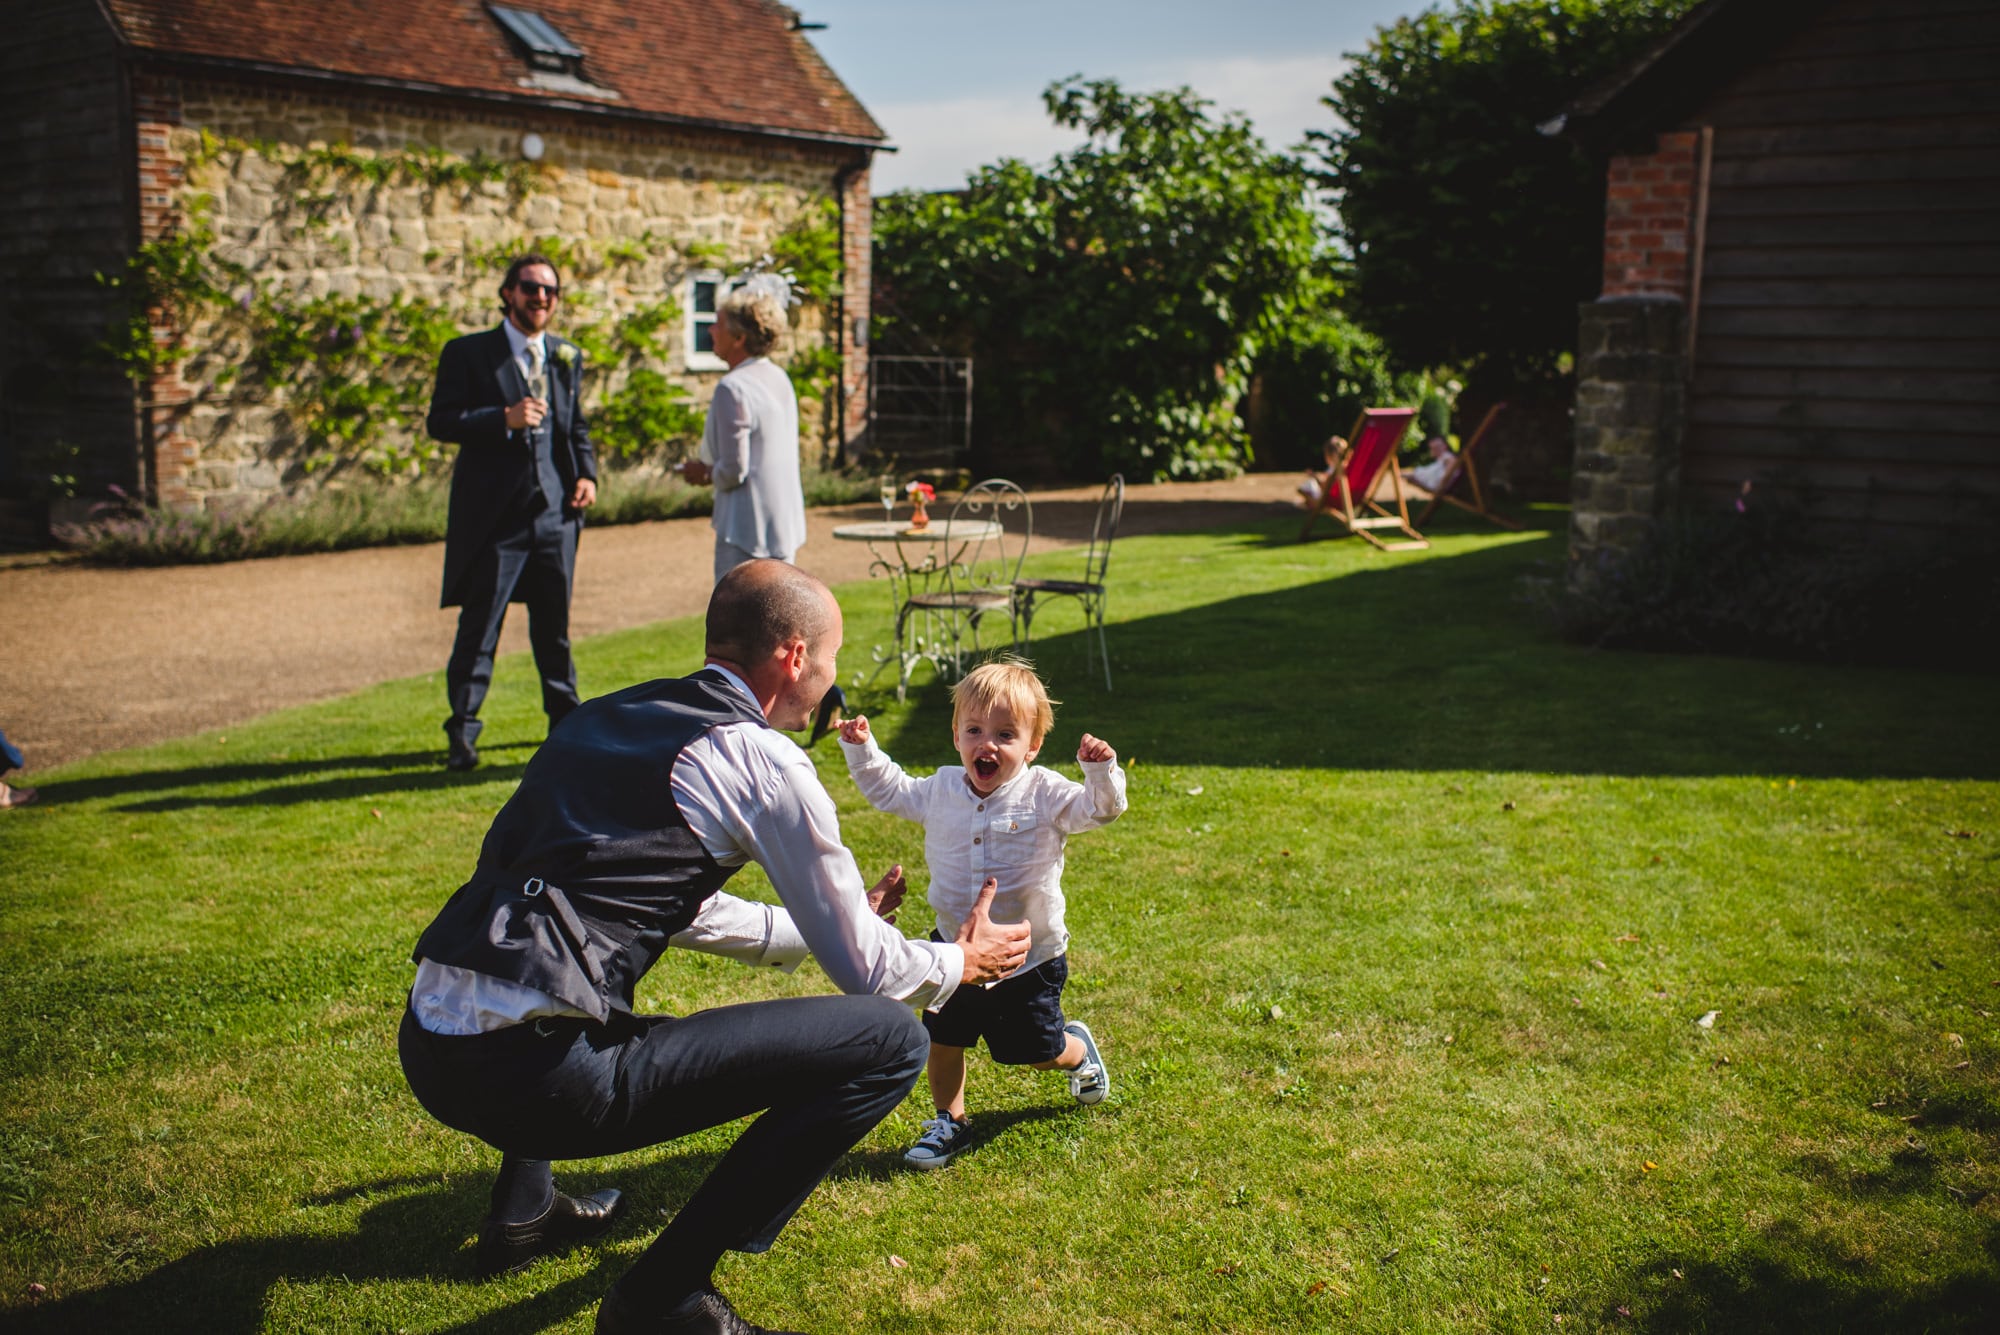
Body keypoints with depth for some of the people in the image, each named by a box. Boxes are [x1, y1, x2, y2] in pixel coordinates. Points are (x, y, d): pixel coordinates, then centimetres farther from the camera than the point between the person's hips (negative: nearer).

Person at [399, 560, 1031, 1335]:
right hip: (538, 1075, -8)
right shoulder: (764, 763, -4)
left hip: (425, 1049, 9)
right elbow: (864, 969, 4)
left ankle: (521, 1212, 35)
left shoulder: (607, 716, 18)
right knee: (888, 1040, -4)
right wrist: (960, 964, 25)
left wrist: (821, 926, 41)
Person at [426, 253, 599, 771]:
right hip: (494, 514, -4)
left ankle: (566, 722, 26)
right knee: (478, 627, -1)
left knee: (555, 626, 13)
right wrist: (504, 419, -20)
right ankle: (462, 732, 8)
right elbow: (441, 422, -7)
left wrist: (587, 474, 3)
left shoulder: (568, 358, 14)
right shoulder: (468, 353, 0)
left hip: (555, 512, 4)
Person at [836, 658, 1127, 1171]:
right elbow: (889, 789, 14)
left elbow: (1100, 808, -21)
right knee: (943, 1041, 9)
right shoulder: (941, 790, -3)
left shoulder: (1045, 795, -14)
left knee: (1037, 1052, 12)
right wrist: (862, 750, 3)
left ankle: (1078, 1048, 47)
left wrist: (1100, 771, -39)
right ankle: (949, 1122, 32)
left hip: (1029, 957, -3)